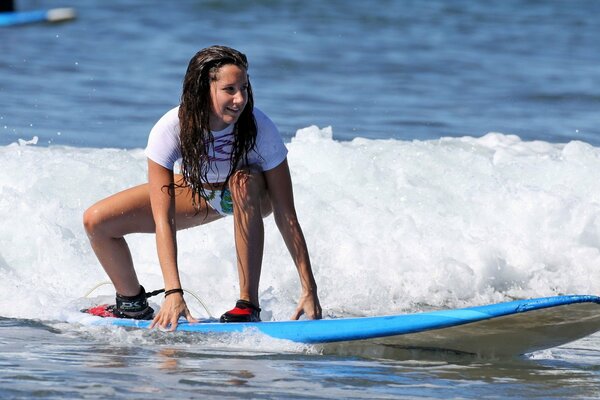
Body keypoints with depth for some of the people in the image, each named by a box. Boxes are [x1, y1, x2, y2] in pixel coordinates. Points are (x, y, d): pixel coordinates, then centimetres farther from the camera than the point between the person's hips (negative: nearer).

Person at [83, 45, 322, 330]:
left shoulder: (259, 128, -35)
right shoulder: (169, 130, -33)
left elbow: (286, 216, -32)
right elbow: (163, 219, -36)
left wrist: (309, 289, -35)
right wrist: (173, 292, -45)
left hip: (253, 198, -2)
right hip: (197, 192, 2)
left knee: (243, 181, -39)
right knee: (97, 221, -12)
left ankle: (248, 304, -32)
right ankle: (133, 305, 15)